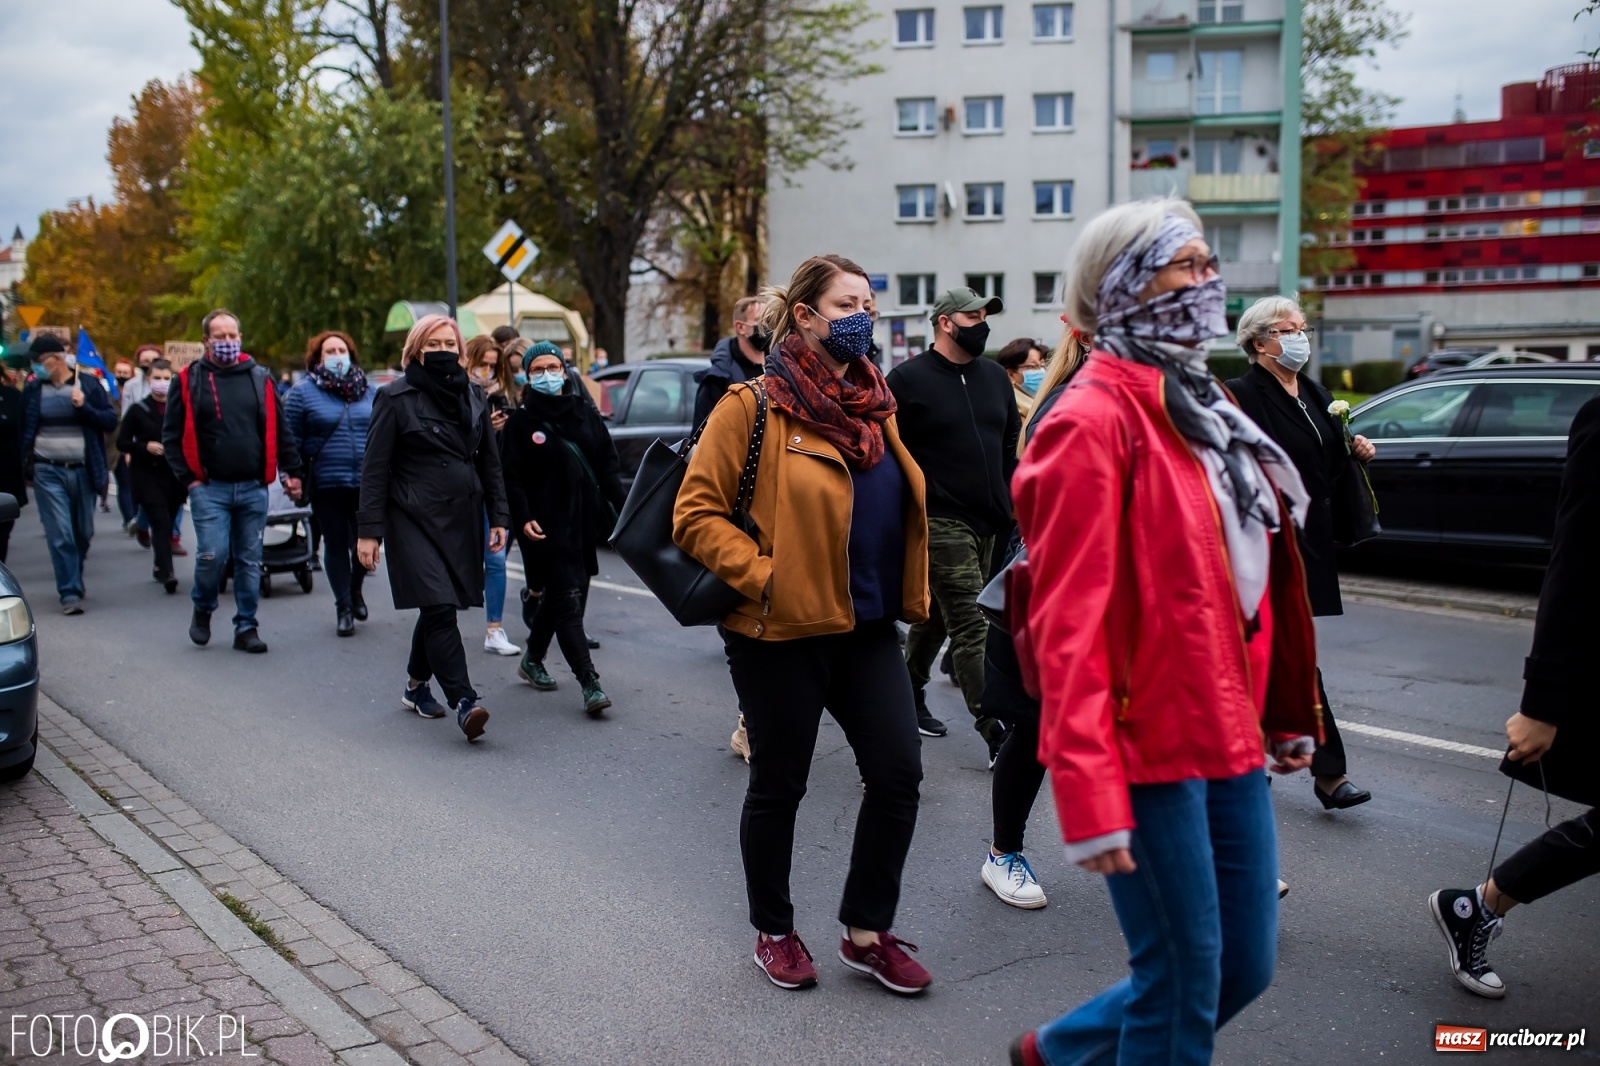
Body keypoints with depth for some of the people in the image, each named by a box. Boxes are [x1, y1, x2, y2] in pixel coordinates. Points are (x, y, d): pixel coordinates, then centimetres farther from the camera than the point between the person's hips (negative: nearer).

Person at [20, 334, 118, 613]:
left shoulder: (89, 384, 1)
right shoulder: (33, 389, 4)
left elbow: (111, 421, -2)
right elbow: (24, 428, 10)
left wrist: (84, 407, -17)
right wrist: (25, 461, -2)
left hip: (83, 471, 0)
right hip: (48, 472, 0)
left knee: (83, 533, 11)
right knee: (60, 534, -7)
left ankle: (73, 580, 33)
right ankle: (70, 592, -4)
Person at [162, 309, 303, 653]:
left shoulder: (260, 378, 7)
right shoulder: (189, 380, 2)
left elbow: (280, 429, 11)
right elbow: (172, 435, 4)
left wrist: (292, 470, 6)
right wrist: (188, 478, -3)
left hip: (253, 488, 2)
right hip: (209, 488, -2)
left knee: (249, 560, 6)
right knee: (212, 555, -10)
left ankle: (246, 628, 16)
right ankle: (202, 610, 17)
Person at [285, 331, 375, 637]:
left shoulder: (367, 391, 11)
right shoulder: (303, 392, 0)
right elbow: (292, 441, -1)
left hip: (366, 484, 2)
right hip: (326, 485, -2)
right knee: (337, 545, 6)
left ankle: (355, 589, 32)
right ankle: (343, 608, 19)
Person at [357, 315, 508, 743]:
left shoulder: (474, 397, 11)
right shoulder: (396, 398, -4)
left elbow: (490, 461, 15)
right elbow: (375, 468, -6)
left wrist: (498, 517, 8)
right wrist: (369, 530, -11)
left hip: (462, 518, 5)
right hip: (414, 518, -5)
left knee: (437, 606, 12)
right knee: (439, 607, -15)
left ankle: (417, 684, 31)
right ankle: (463, 701, -17)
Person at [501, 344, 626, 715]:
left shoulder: (587, 414, 10)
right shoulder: (520, 422, 0)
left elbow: (609, 464, 11)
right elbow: (511, 477, -5)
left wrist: (622, 505, 0)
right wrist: (523, 518, -17)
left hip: (584, 521, 5)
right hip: (546, 526, -5)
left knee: (557, 596, 17)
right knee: (567, 602, -9)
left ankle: (532, 660, 38)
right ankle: (590, 684, -11)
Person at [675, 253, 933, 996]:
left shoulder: (874, 402, 9)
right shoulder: (753, 406, -10)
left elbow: (902, 500, 22)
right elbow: (695, 514, -12)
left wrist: (903, 590, 12)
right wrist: (761, 573, -19)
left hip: (868, 626, 6)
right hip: (781, 632, -6)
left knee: (898, 771, 2)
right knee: (778, 785, 9)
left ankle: (867, 931, 21)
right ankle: (773, 932, 30)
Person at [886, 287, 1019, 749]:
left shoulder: (994, 376, 14)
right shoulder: (908, 378, -6)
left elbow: (1011, 444, 20)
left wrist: (1011, 503, 13)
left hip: (987, 521, 7)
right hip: (940, 520, -7)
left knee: (938, 614, 18)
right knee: (972, 626, -10)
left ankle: (910, 693, 34)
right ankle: (997, 733, -10)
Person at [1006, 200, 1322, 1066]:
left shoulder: (1202, 406, 13)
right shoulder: (1096, 419, -14)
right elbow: (1069, 622, -19)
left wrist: (1287, 713, 19)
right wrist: (1089, 793, -23)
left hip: (1228, 736, 9)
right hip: (1150, 747, -9)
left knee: (1244, 968, 16)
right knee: (1184, 987, 4)